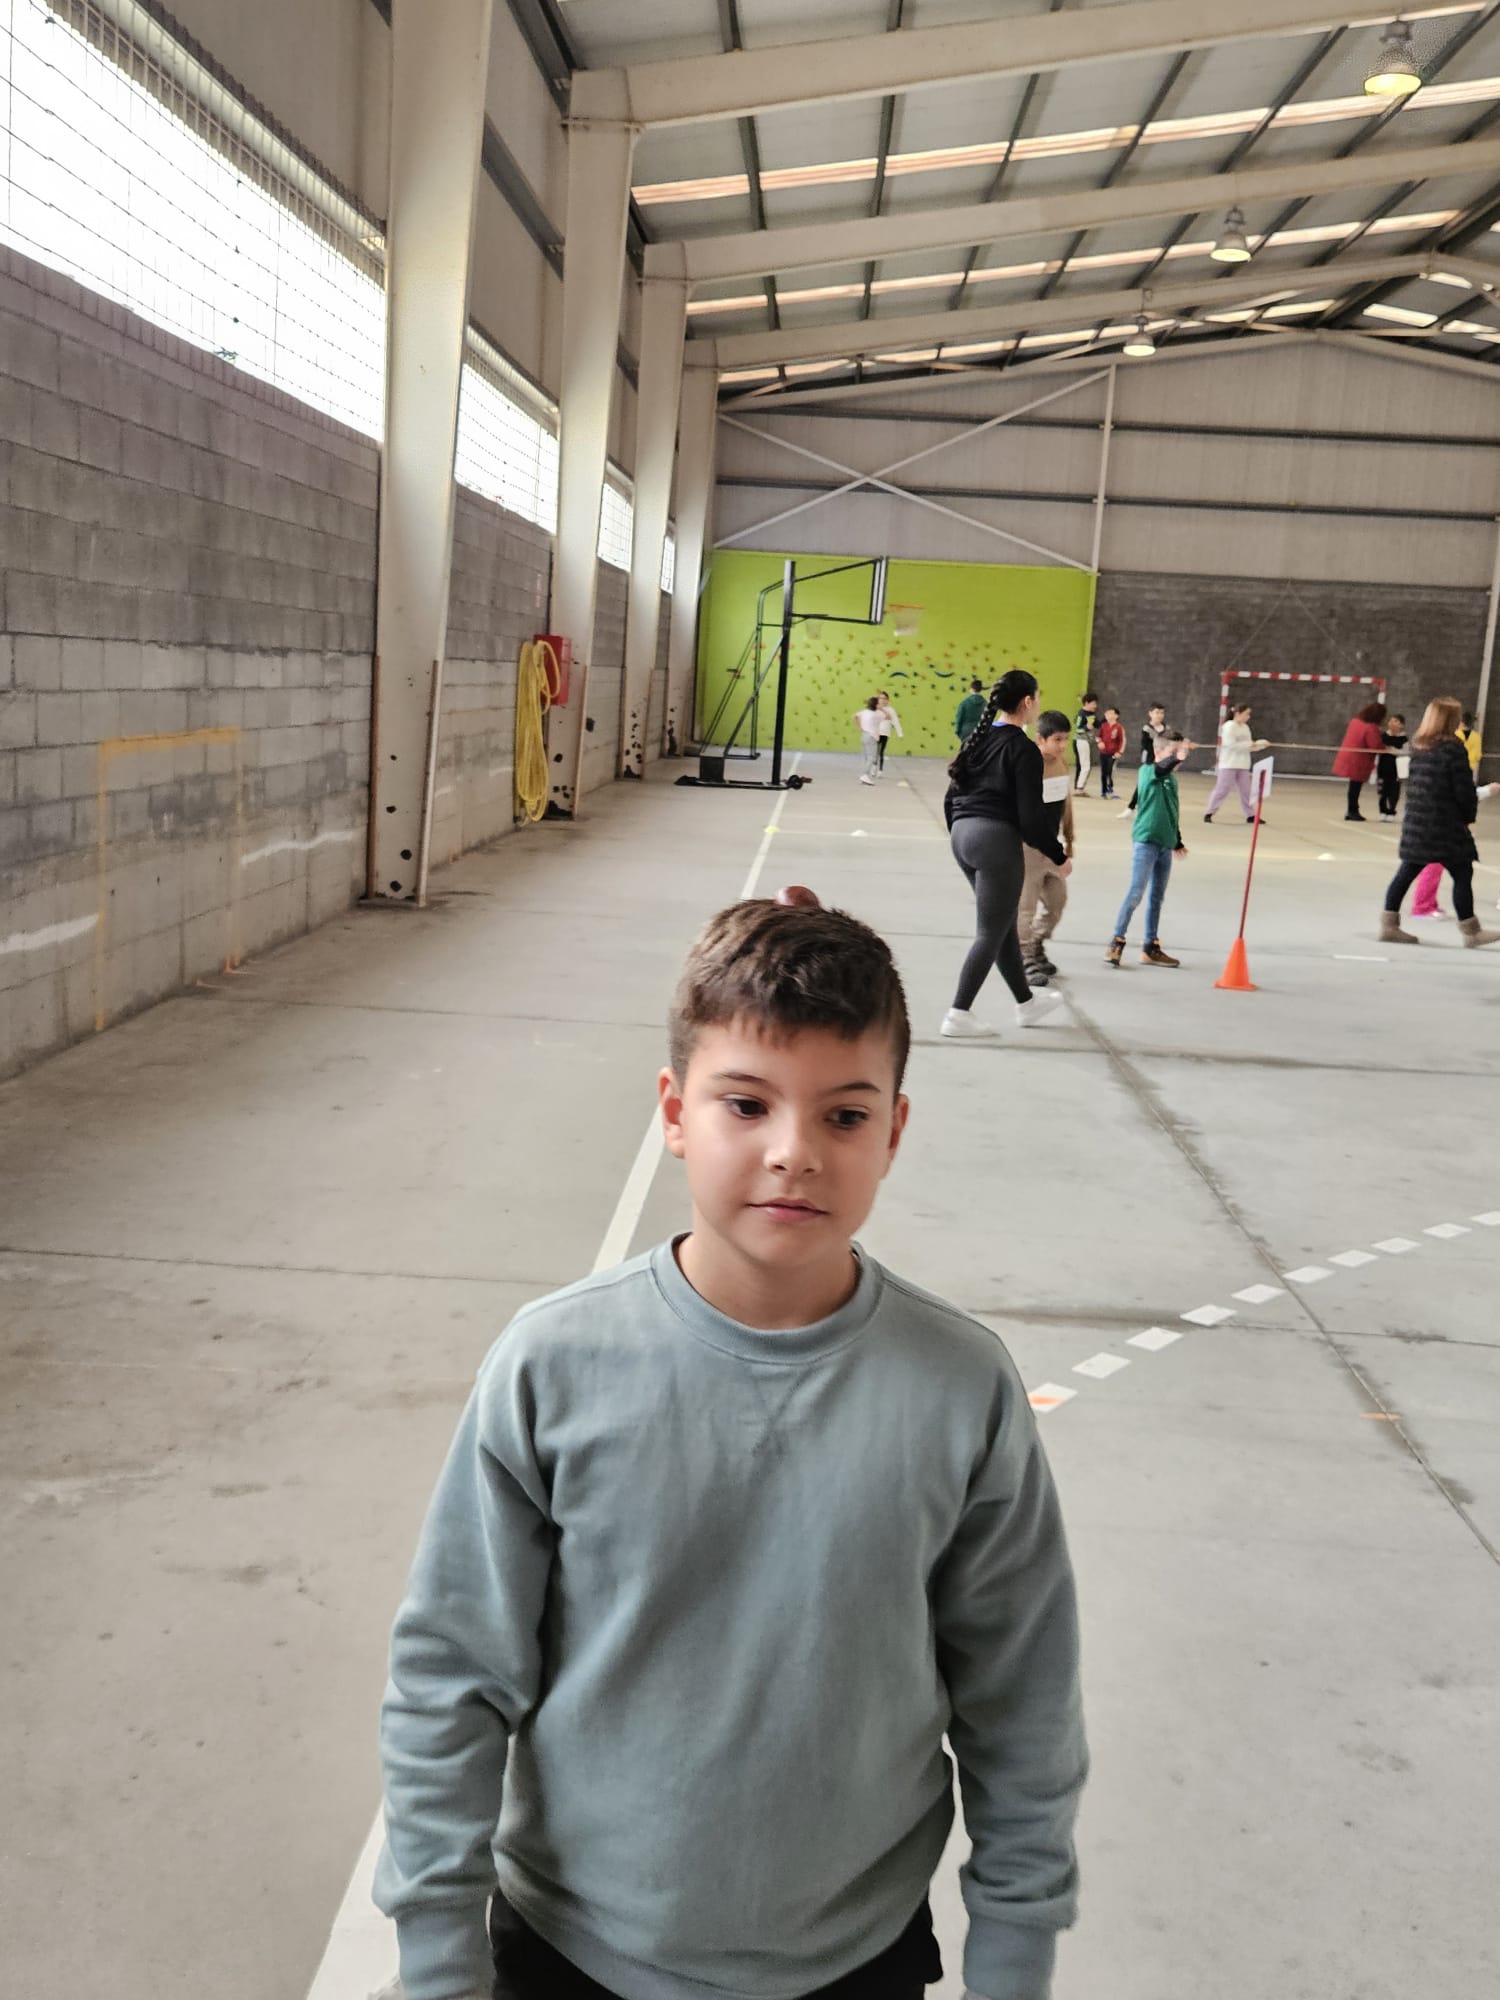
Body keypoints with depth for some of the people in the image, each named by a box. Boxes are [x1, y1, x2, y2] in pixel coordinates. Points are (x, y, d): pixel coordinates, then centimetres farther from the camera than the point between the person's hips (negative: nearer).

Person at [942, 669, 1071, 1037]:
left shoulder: (978, 740, 11)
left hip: (963, 833, 8)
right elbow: (1030, 816, -14)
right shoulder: (1023, 749, -10)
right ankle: (958, 1016, -1)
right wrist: (1059, 856, -3)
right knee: (991, 933, 1)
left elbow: (950, 799, 14)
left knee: (1005, 922, 20)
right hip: (998, 840, -8)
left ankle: (1026, 1003, 33)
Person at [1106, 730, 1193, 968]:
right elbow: (1162, 767, -31)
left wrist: (1178, 841, 28)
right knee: (1136, 893, -10)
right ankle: (1117, 943, -1)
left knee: (1158, 897, 11)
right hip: (1146, 841, -7)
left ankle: (1151, 948, 19)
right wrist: (1179, 757, -50)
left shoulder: (1171, 779, 13)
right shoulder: (1148, 771, -7)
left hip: (1166, 844, 7)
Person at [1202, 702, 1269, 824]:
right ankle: (1209, 814, 5)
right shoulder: (1229, 726, -11)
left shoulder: (1245, 727, 11)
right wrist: (1249, 744, -16)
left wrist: (1260, 744, -2)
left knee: (1245, 790, 7)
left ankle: (1250, 815, 12)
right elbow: (1231, 745, -18)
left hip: (1243, 764, 7)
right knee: (1222, 790, -4)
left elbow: (1247, 746, 14)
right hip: (1229, 764, -7)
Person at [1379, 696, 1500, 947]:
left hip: (1416, 821, 7)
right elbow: (1464, 789, -11)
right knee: (1462, 874, 4)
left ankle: (1389, 925, 8)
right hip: (1445, 823, -7)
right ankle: (1471, 931, 11)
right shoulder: (1453, 748, -13)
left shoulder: (1418, 746, 7)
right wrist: (1469, 815, 4)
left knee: (1407, 872, 9)